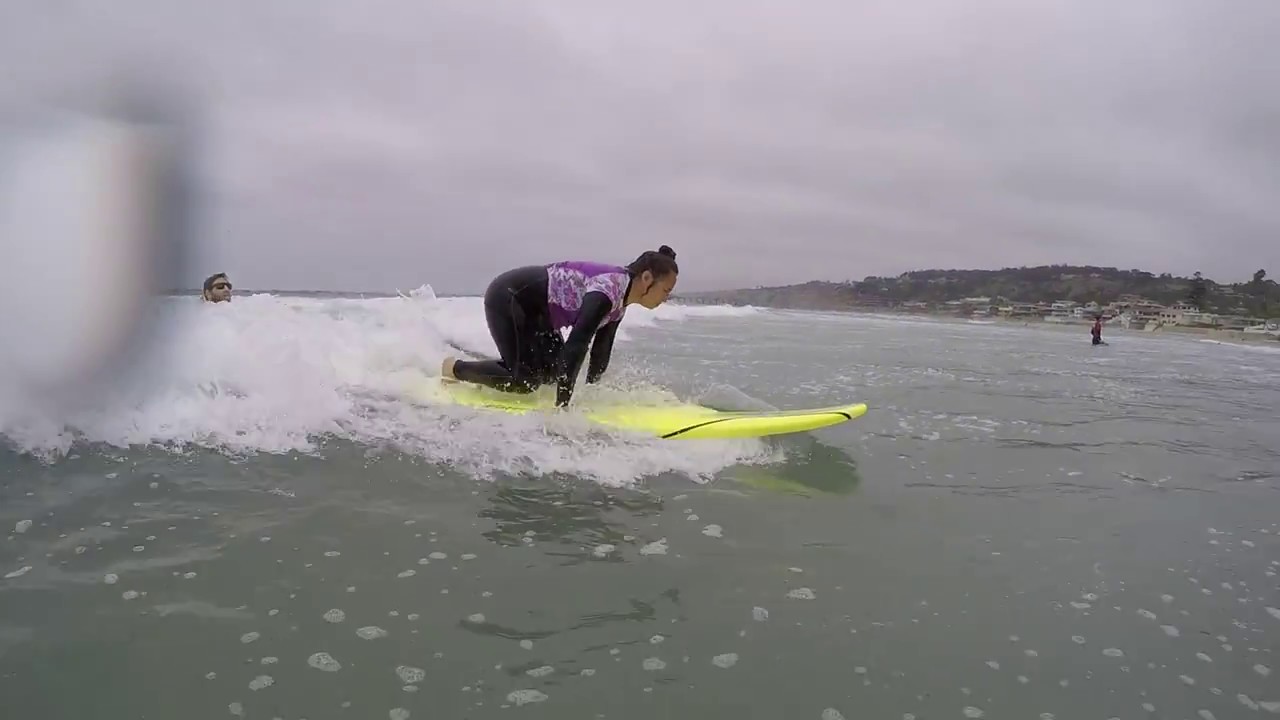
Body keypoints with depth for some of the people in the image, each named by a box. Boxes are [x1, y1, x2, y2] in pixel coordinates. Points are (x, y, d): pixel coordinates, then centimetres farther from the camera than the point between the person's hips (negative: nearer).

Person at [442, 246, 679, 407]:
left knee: (553, 370, 8)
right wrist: (562, 406, -35)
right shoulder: (610, 288, -29)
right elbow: (576, 344, -35)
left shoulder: (619, 305, 1)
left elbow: (601, 350, 11)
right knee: (525, 380, -10)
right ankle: (453, 368, 9)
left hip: (533, 308, 10)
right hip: (508, 297, -10)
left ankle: (481, 372, 21)